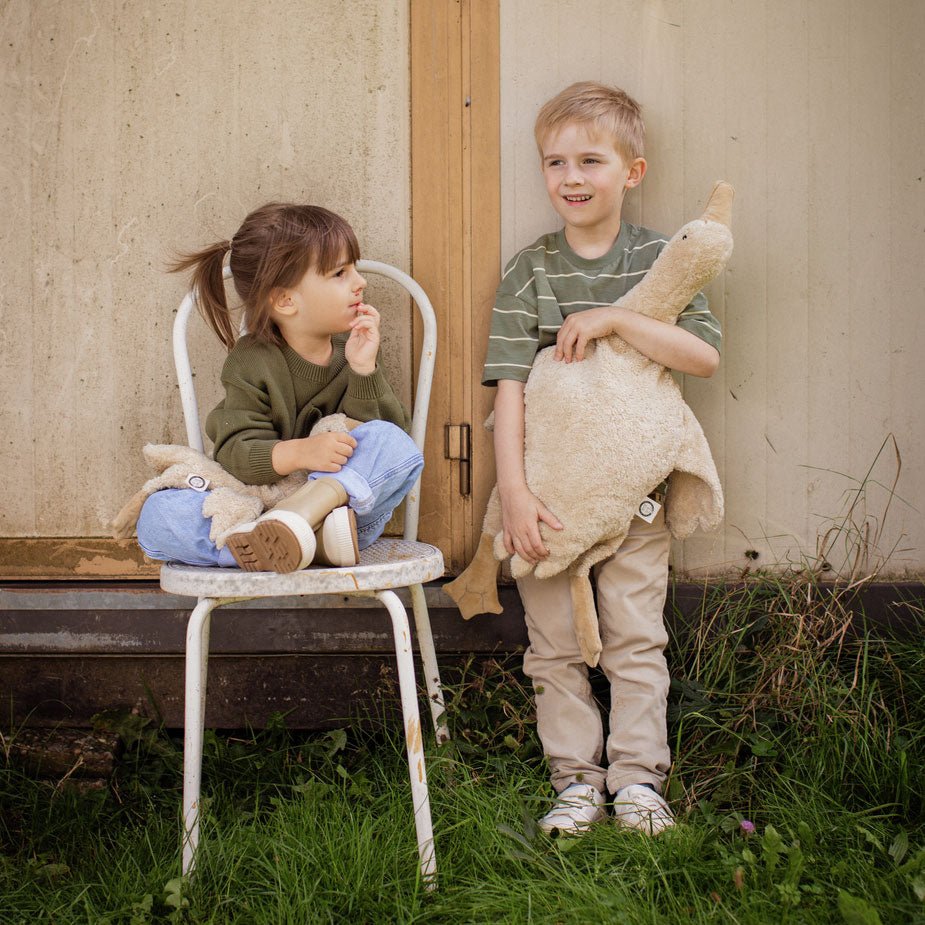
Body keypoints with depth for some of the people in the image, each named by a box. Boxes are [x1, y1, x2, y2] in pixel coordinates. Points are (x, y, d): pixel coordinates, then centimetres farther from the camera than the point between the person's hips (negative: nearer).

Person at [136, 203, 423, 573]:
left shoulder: (353, 349, 3)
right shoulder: (251, 364, -7)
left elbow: (389, 431, -5)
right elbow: (237, 453, -16)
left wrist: (363, 371, -18)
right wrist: (299, 453, -35)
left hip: (349, 502, 1)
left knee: (394, 445, -25)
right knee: (159, 514, -26)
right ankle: (312, 539, -38)